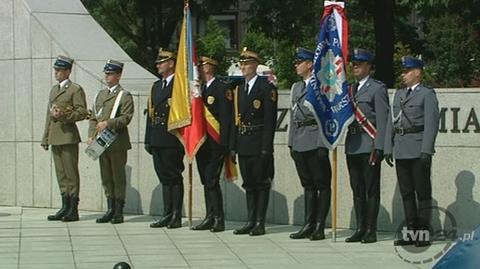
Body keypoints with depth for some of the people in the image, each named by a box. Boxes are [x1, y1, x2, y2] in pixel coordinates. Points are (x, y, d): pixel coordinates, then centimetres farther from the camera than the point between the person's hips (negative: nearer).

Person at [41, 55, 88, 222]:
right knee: (61, 173, 9)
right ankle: (65, 208, 13)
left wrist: (64, 115, -21)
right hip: (55, 138, 8)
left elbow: (82, 112, -9)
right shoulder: (54, 90, 19)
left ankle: (73, 210, -3)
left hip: (68, 136, -8)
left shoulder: (76, 89, -4)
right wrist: (45, 138, 17)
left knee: (71, 173, -5)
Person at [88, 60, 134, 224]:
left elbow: (126, 118, -13)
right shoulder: (100, 95, 17)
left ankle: (119, 212, 2)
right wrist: (91, 136, 3)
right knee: (106, 178, 9)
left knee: (118, 177, -2)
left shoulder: (124, 96, -3)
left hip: (117, 143, -6)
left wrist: (108, 123, -22)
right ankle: (110, 210, 15)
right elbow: (94, 118, 17)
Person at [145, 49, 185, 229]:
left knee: (174, 177, -5)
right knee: (164, 177, 9)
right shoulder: (156, 86, 19)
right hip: (157, 139, 8)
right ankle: (167, 215, 13)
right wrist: (148, 139, 15)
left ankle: (176, 216, -2)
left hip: (172, 140, -8)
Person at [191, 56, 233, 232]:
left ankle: (218, 219, -7)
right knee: (206, 182, 10)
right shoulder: (200, 89, 16)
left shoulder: (222, 89, -8)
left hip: (216, 145, -8)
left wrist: (223, 144, -17)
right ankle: (210, 218, 14)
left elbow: (226, 118, -13)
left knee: (211, 181, -11)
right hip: (202, 144, 8)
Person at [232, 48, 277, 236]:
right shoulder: (239, 88, 15)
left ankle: (260, 223, 1)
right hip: (243, 143, 7)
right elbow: (237, 117, 15)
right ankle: (251, 222, 15)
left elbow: (270, 119, -12)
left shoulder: (266, 87, -7)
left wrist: (266, 146, -17)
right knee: (249, 184, 10)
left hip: (259, 143, -7)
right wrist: (234, 145, 9)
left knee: (261, 183, -2)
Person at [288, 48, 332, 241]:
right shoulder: (296, 87, 18)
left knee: (322, 184, -2)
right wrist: (291, 143, 14)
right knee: (307, 185, 10)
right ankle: (309, 225, 13)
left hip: (316, 142, -8)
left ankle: (319, 227, 0)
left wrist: (323, 145, -16)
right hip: (299, 143, 8)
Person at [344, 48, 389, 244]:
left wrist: (378, 148, -15)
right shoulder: (351, 89, 16)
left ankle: (371, 231, 0)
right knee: (357, 189, 10)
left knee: (371, 189, -3)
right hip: (352, 145, 7)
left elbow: (382, 121, -9)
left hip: (369, 145, -7)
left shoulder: (377, 89, -4)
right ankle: (360, 229, 15)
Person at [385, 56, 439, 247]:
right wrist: (388, 148, 10)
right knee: (406, 193, 8)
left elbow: (431, 123, -10)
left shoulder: (427, 94, -3)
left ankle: (424, 233, -1)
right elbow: (391, 123, 18)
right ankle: (411, 231, 13)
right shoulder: (399, 94, 18)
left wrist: (426, 151, -17)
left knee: (422, 192, -3)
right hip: (401, 151, 7)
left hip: (418, 151, -7)